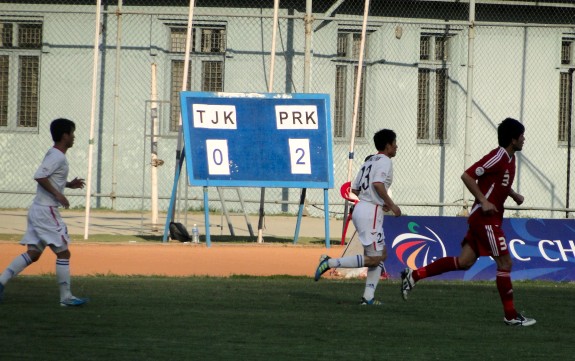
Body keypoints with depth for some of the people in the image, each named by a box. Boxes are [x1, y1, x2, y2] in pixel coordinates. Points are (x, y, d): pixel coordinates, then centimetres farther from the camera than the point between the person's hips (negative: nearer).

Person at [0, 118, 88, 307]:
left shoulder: (53, 155, 16)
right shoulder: (58, 157, -15)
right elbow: (39, 176, -26)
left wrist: (69, 184, 15)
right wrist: (58, 194, -24)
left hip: (37, 210, 10)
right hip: (46, 211, -10)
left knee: (33, 253, 9)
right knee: (63, 252, -3)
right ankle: (66, 297, -1)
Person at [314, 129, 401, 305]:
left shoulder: (369, 161, 20)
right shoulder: (385, 161, -6)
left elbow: (354, 189, 19)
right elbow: (377, 183, -23)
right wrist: (391, 205, -16)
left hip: (360, 208, 10)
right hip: (371, 212, -10)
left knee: (382, 254, 14)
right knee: (374, 258, -10)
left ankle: (368, 297, 8)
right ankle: (330, 263, -14)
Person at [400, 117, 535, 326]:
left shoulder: (509, 158, 13)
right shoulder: (498, 157, -17)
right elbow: (467, 176, -19)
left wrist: (514, 195, 14)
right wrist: (484, 201, -22)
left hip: (490, 218, 10)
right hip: (485, 217, -10)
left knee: (464, 262, 7)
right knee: (504, 263, -6)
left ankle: (414, 275, 9)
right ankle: (510, 315, 1)